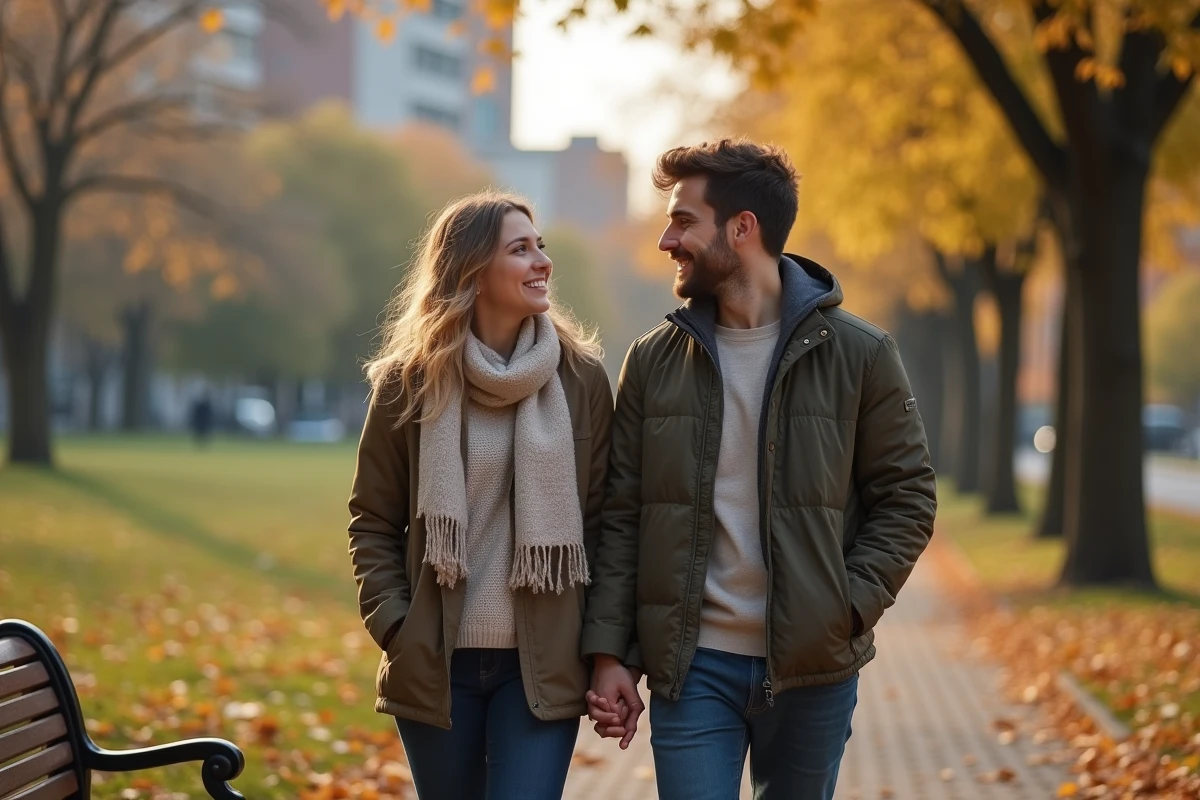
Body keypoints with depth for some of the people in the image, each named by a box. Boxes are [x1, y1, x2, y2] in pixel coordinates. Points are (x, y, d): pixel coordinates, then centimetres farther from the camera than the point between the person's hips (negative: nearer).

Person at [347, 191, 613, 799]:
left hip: (544, 664, 0)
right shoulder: (410, 381, -1)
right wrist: (393, 627, -7)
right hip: (436, 663, 1)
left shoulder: (580, 379, 1)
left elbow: (605, 522, 2)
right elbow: (373, 521, 5)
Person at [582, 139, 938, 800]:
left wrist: (849, 607, -13)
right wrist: (609, 653, -3)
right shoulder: (654, 360, 4)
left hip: (813, 670, 0)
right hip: (690, 665, 1)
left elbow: (906, 497, 1)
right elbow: (621, 516, 5)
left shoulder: (857, 354, -2)